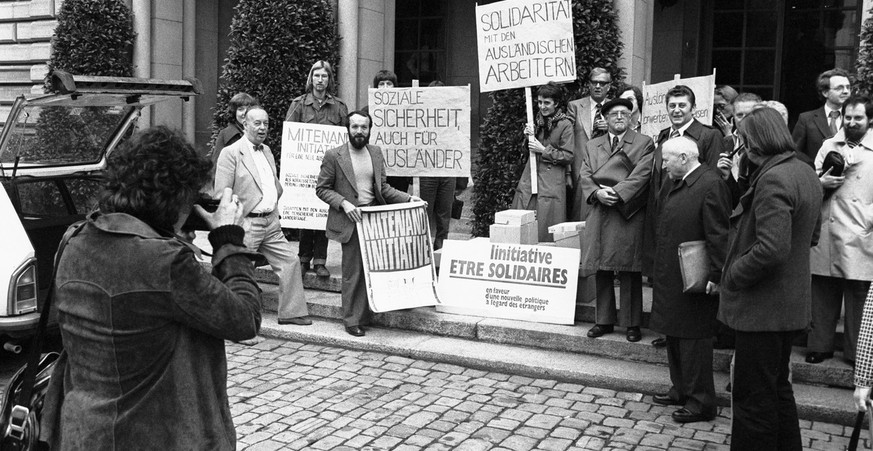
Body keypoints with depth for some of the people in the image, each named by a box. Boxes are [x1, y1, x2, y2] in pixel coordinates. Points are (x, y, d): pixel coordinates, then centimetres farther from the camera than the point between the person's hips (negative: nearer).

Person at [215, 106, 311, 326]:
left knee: (290, 261, 6)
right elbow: (221, 194, -13)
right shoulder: (231, 153, -10)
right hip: (246, 223, -7)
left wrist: (274, 208, 16)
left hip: (271, 222, 8)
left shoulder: (267, 151, 15)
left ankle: (291, 312, 17)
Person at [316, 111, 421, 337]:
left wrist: (407, 198, 2)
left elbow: (383, 188, 14)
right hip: (350, 221, -4)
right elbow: (322, 189, -2)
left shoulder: (376, 152, 11)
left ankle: (364, 316, 16)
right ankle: (352, 321, 8)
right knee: (353, 272, -2)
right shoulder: (334, 156, -4)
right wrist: (343, 203, -16)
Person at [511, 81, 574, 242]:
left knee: (546, 231, -5)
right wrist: (530, 136, 3)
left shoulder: (565, 124, -7)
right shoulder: (539, 120, 14)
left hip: (552, 183, -6)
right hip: (530, 178, 6)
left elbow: (568, 157, -9)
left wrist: (544, 150, -13)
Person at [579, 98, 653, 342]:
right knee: (601, 272, 9)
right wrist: (597, 192, -13)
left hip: (628, 218, -3)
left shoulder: (644, 143, 5)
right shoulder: (592, 146, 16)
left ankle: (632, 323, 10)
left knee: (629, 274, 0)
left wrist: (617, 192, -18)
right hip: (598, 218, 4)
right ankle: (604, 320, 20)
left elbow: (641, 174, -8)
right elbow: (584, 176, 6)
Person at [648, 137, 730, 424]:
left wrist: (715, 276, -22)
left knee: (693, 339, -2)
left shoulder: (711, 185, -17)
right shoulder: (677, 185, 12)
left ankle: (701, 402, 10)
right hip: (671, 276, 10)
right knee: (674, 336, 18)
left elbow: (719, 236, -21)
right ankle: (681, 391, 32)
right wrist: (660, 269, 16)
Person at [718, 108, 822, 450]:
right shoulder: (805, 172, 9)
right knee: (778, 389, 23)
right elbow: (812, 236, 20)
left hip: (763, 307, -10)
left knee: (753, 399, 1)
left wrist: (731, 276, -16)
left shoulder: (772, 180, -22)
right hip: (791, 304, 10)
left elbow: (771, 250, -30)